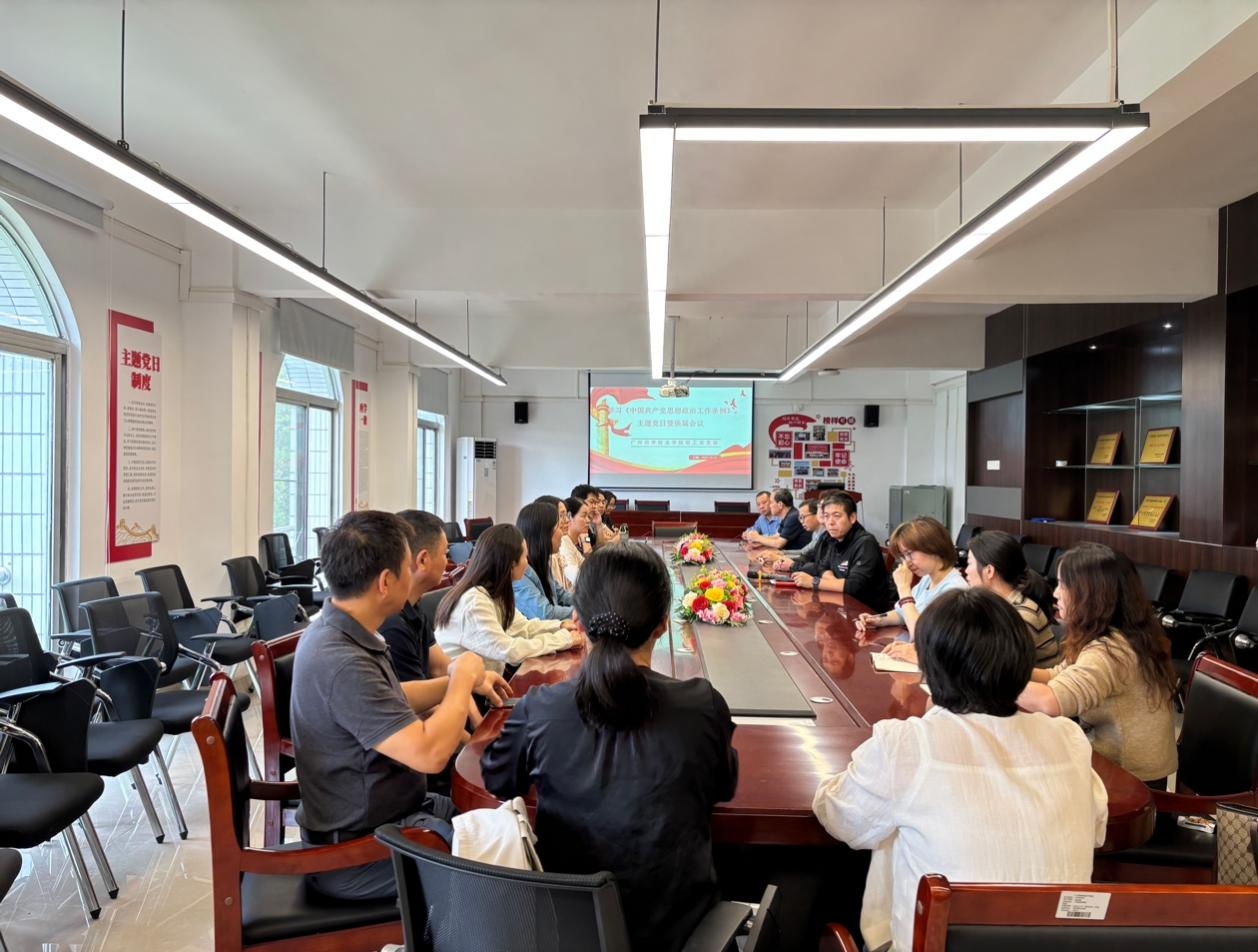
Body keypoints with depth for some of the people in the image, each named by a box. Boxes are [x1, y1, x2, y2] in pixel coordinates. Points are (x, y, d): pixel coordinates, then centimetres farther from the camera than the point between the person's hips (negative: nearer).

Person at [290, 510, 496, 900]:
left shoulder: (335, 631, 0)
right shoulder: (340, 662, -31)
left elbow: (389, 701, 18)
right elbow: (429, 753, -33)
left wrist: (459, 681, 6)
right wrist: (463, 678, -18)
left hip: (368, 812, 9)